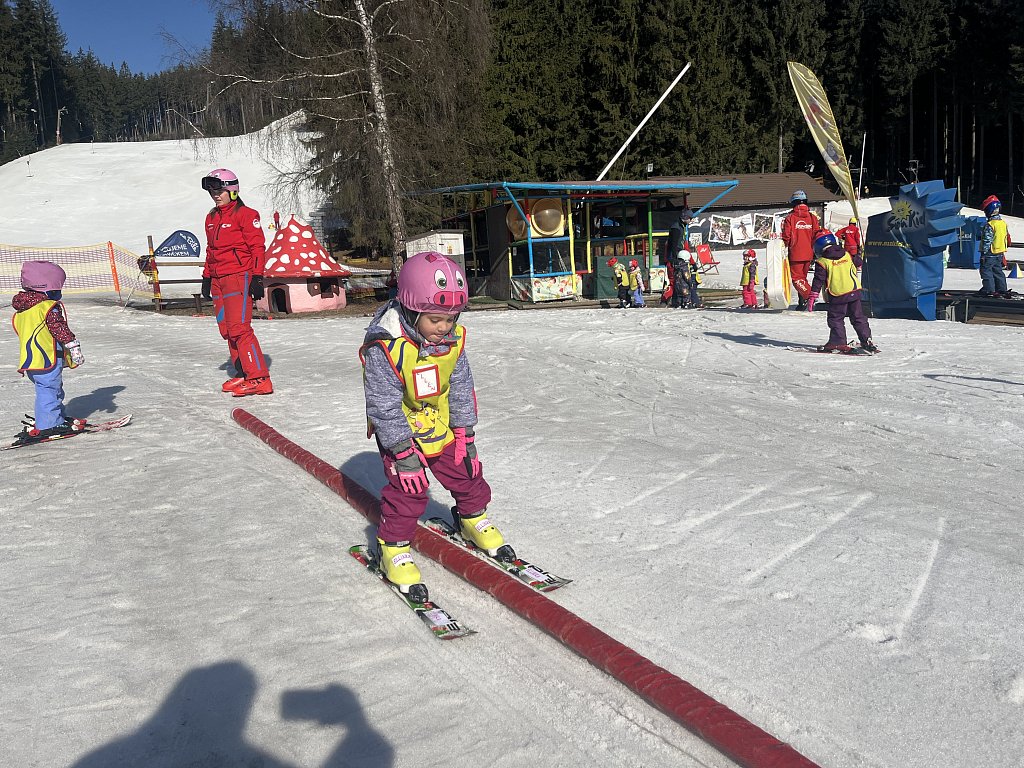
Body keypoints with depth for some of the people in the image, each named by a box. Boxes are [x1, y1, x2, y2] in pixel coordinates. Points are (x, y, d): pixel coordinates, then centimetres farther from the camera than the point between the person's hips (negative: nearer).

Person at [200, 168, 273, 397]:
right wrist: (207, 277, 22)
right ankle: (243, 373, 14)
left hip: (238, 276, -8)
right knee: (227, 330, 6)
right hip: (217, 280, 8)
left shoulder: (245, 214, -5)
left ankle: (259, 378, -14)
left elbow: (257, 247, -8)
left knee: (240, 328, -15)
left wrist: (257, 277, -14)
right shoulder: (211, 218, 18)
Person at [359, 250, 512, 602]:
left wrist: (466, 433, -1)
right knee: (407, 487, -9)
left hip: (442, 424, 6)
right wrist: (403, 452, -25)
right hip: (400, 430, -5)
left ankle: (473, 519, 38)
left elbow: (461, 387, -1)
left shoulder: (453, 338, -12)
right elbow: (384, 405, -26)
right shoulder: (385, 347, -31)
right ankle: (393, 547, 12)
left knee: (466, 472, 11)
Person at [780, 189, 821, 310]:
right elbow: (817, 235, 3)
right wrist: (815, 251, 12)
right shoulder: (812, 217, 4)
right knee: (803, 276, 18)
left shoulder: (790, 218, -7)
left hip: (795, 254, -5)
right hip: (808, 254, 5)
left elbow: (786, 237, -7)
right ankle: (802, 302, 21)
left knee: (797, 278, -2)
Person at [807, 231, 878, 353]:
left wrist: (812, 297, -6)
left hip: (837, 295, -5)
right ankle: (867, 341, 12)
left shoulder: (822, 262, -9)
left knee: (835, 319, 6)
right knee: (858, 317, 12)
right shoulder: (847, 255, 7)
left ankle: (838, 342, 2)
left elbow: (818, 281, -10)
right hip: (854, 291, 5)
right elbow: (859, 263, 24)